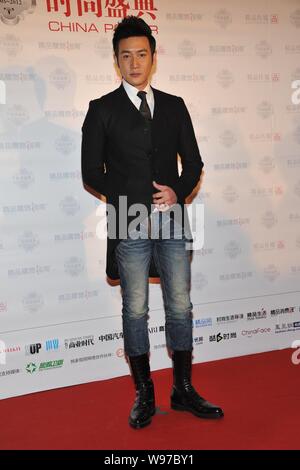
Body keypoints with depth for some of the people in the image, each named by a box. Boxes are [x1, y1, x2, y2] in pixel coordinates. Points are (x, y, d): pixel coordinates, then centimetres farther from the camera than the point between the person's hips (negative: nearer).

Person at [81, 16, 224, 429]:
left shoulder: (174, 106, 11)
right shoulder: (102, 110, 2)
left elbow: (193, 163, 12)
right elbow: (92, 174, 0)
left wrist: (177, 191, -8)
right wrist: (133, 200, -7)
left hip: (172, 223, 3)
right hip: (130, 226, -3)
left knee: (180, 306, 7)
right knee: (136, 311, 5)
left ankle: (183, 390, 21)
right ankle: (144, 394, 18)